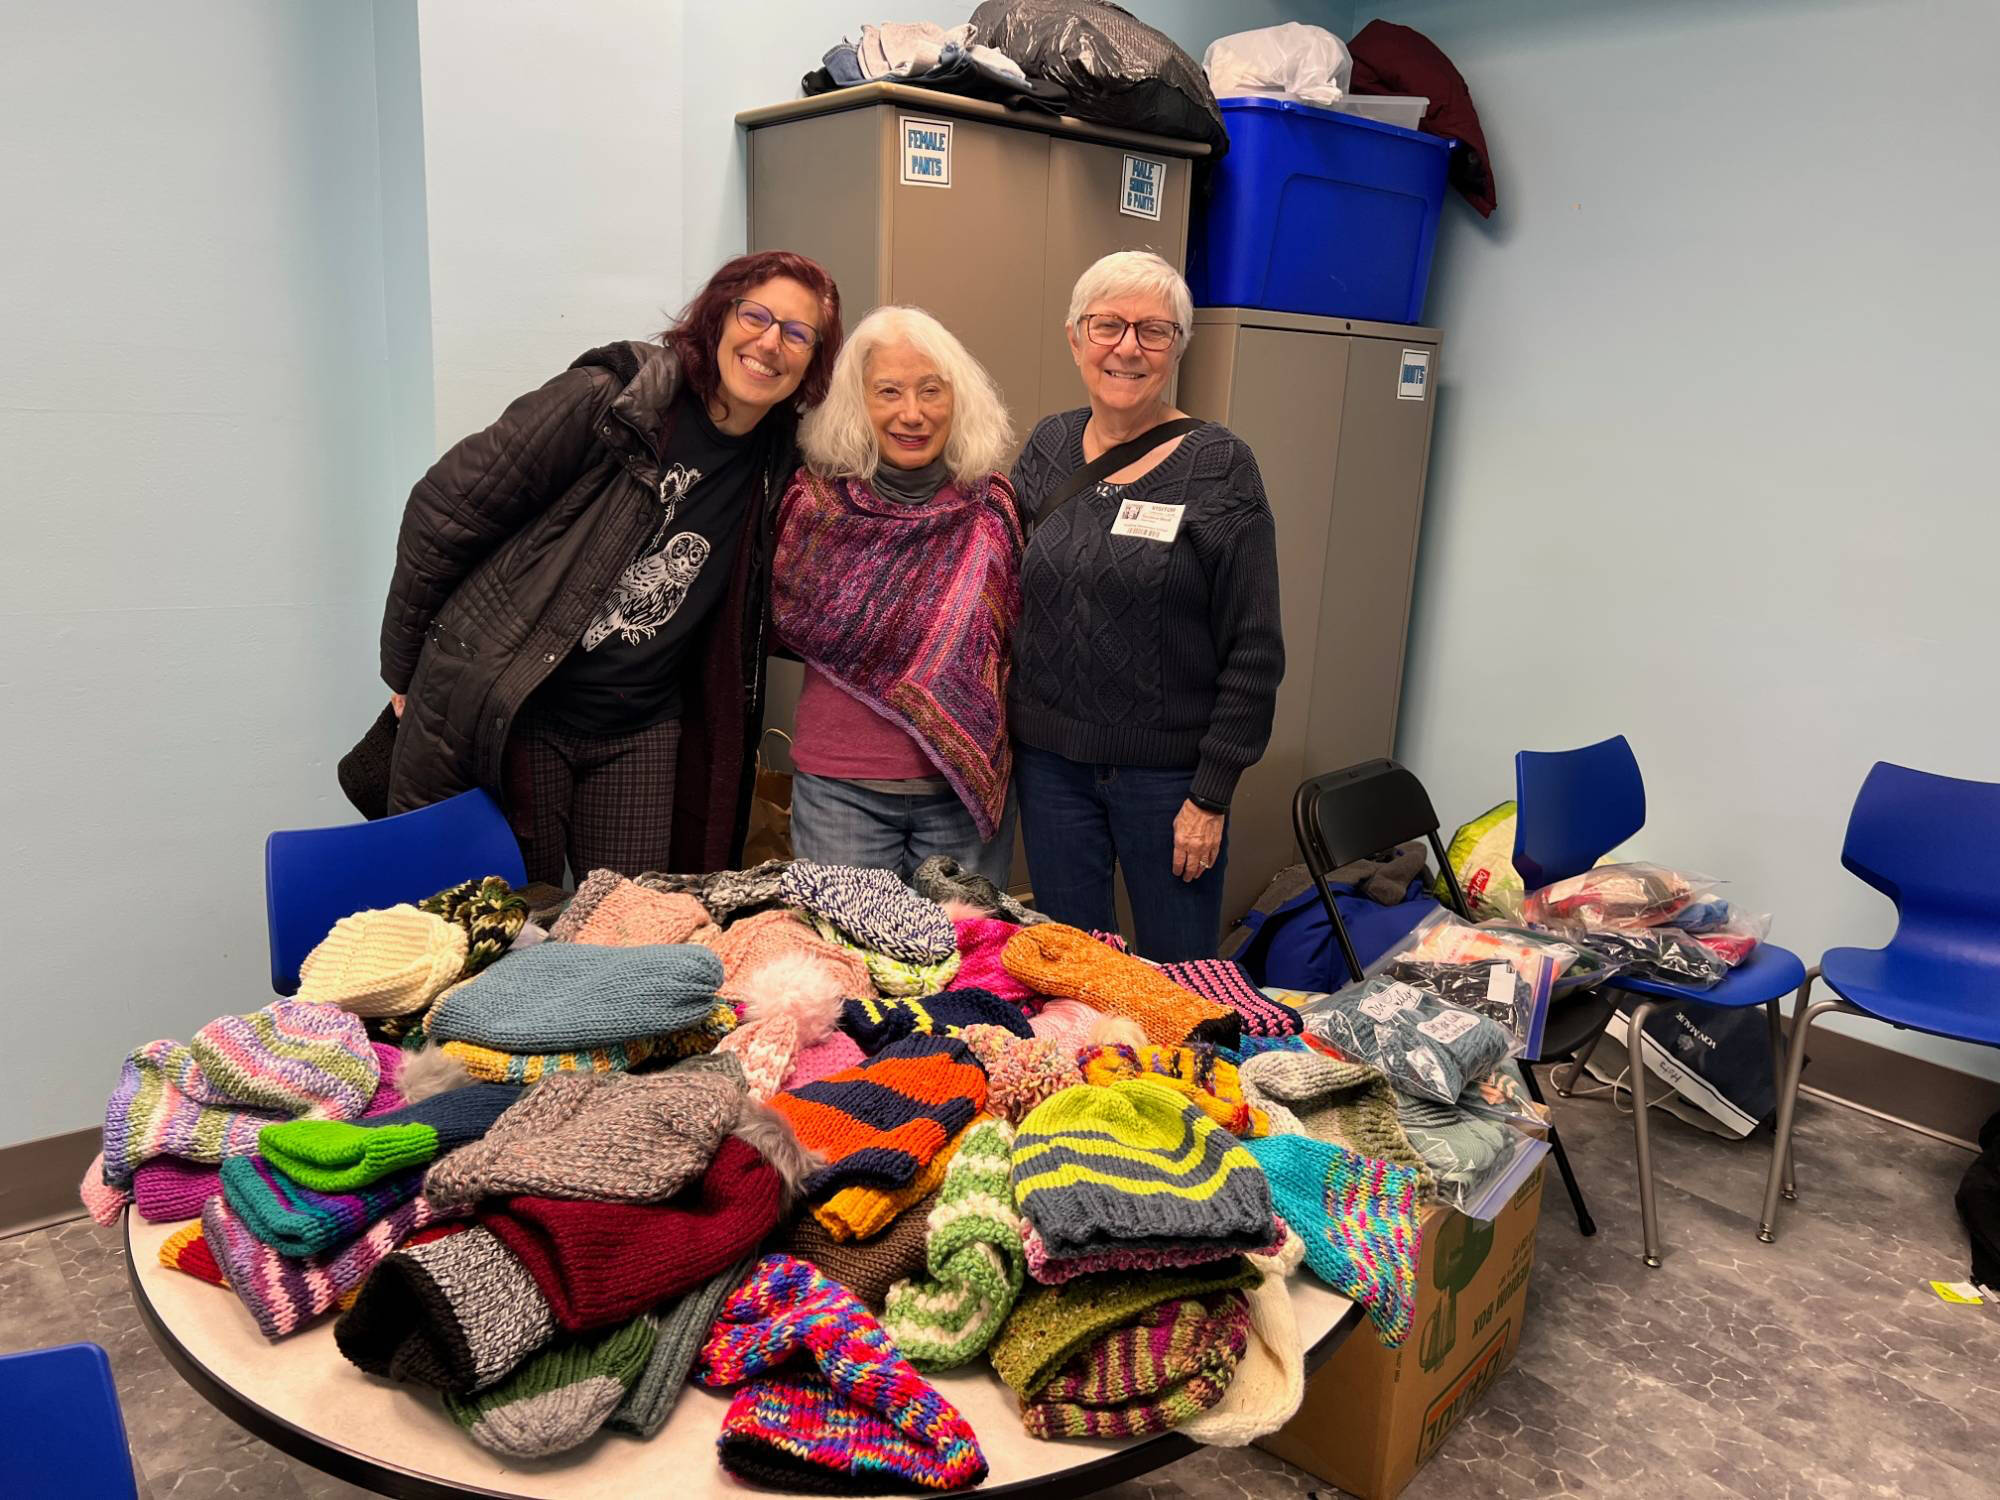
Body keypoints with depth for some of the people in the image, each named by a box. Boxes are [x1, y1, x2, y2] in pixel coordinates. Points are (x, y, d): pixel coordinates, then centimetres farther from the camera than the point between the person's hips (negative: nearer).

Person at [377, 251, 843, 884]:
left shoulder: (782, 464, 3)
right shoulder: (606, 400, -13)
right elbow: (446, 508, -8)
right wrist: (405, 670, -2)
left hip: (639, 736, 4)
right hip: (498, 716, -4)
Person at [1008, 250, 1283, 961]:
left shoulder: (1219, 464, -8)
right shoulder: (1047, 448, 4)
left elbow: (1254, 649, -9)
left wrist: (1211, 794, -10)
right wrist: (1006, 731, 4)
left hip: (1168, 769, -3)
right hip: (1049, 761, 3)